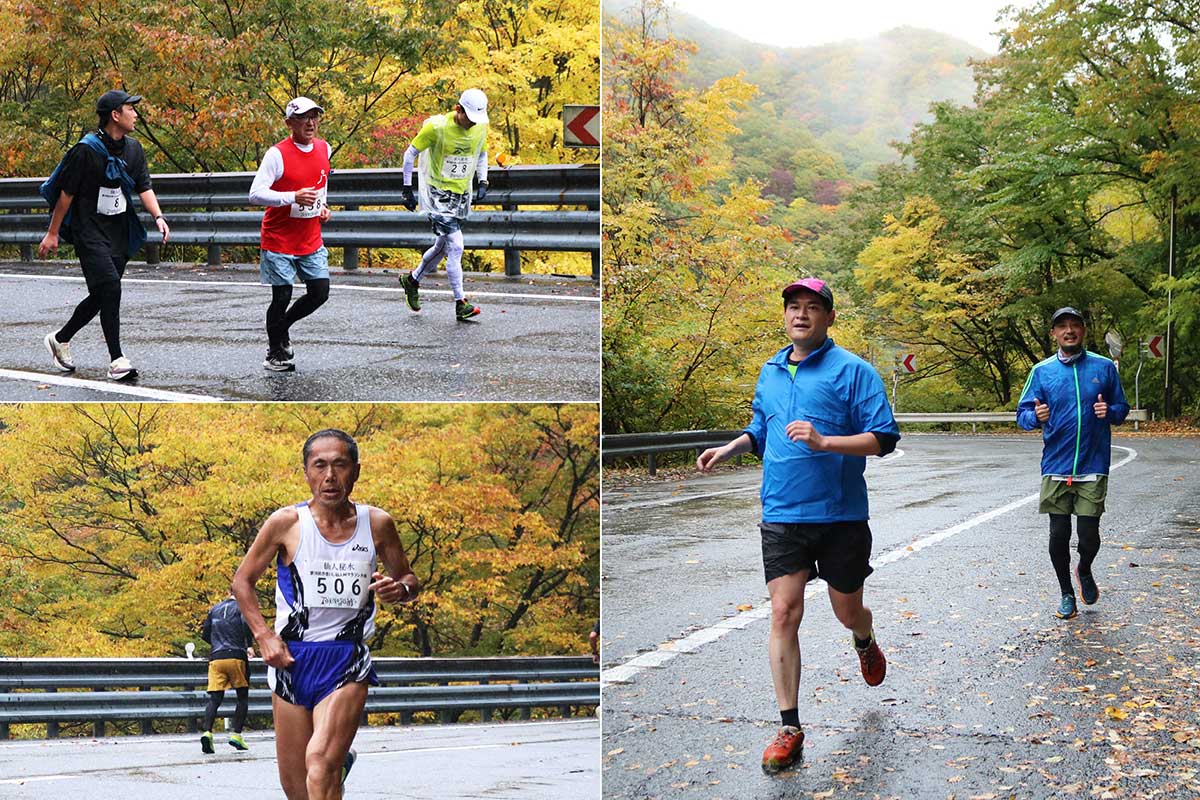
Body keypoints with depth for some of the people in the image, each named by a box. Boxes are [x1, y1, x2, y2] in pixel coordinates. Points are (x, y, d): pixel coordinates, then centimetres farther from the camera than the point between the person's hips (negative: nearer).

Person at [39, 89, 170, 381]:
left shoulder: (133, 148, 9)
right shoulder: (87, 149, -11)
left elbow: (144, 187, 8)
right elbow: (67, 193, -7)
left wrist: (158, 216, -10)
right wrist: (53, 233, -3)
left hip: (119, 233, 7)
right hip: (89, 231, -7)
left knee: (101, 295, 10)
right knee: (110, 287, -19)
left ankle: (60, 339, 32)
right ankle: (117, 360, -16)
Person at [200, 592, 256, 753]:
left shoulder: (215, 609, 19)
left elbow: (205, 634, 19)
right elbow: (246, 623, -16)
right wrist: (250, 646, -6)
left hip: (215, 658, 4)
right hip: (236, 657, -4)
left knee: (214, 699, -1)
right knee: (243, 697, 10)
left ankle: (207, 732, -23)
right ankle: (236, 735, 2)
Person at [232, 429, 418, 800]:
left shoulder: (376, 524, 0)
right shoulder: (286, 523, -4)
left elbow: (409, 580, 14)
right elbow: (243, 580, 7)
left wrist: (399, 589, -10)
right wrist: (264, 635, -5)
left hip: (347, 660, -1)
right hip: (291, 657, 1)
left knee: (320, 761, -23)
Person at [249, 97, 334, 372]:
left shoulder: (324, 149, 5)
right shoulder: (277, 154, -15)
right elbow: (256, 194, -22)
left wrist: (322, 205, 11)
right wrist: (293, 197, -32)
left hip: (311, 241, 6)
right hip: (279, 240, -6)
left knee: (320, 293, 4)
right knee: (282, 297, -1)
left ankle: (281, 327, 29)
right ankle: (276, 352, 19)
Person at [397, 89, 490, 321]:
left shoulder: (481, 127, -1)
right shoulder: (437, 127, -17)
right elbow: (410, 153, -7)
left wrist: (482, 183, 5)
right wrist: (407, 189, -7)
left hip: (462, 195, 6)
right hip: (438, 193, -6)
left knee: (443, 246, 16)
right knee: (455, 246, -16)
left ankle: (412, 280, 39)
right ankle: (460, 304, -11)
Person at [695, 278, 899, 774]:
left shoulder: (852, 370, -8)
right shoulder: (770, 372, 11)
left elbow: (884, 438, -13)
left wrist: (823, 441, -25)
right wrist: (728, 449, 8)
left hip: (841, 515, -3)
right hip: (781, 515, 4)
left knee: (847, 612, 13)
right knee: (783, 613, -6)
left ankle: (865, 643, 52)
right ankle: (789, 727, -1)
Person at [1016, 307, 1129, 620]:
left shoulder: (1104, 367, 5)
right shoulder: (1041, 371, 4)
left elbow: (1122, 409, 12)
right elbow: (1022, 414, 5)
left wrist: (1110, 412, -11)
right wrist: (1036, 416, -18)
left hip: (1093, 469, 0)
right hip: (1056, 469, 0)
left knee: (1089, 536, -1)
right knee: (1059, 535, 2)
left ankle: (1085, 571, 32)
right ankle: (1066, 593, 21)